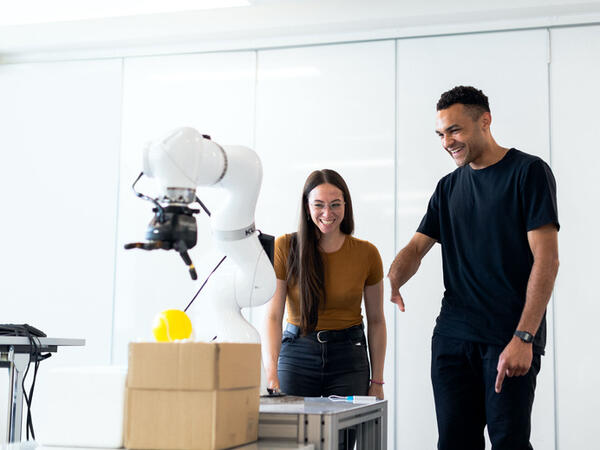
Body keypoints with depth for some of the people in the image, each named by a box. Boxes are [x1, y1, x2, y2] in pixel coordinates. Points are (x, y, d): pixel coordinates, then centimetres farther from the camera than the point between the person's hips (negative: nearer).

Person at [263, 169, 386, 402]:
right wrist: (271, 375, -23)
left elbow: (376, 320, 6)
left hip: (349, 358, 1)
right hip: (296, 355, -1)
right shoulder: (285, 247, -6)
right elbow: (272, 316, -11)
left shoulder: (366, 253, -1)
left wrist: (377, 381, 4)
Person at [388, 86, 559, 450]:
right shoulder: (449, 187, 16)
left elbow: (546, 259, -9)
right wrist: (391, 283, -12)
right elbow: (416, 248, 12)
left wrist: (523, 338, -17)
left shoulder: (529, 172, -3)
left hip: (510, 338, -5)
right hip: (452, 337, 5)